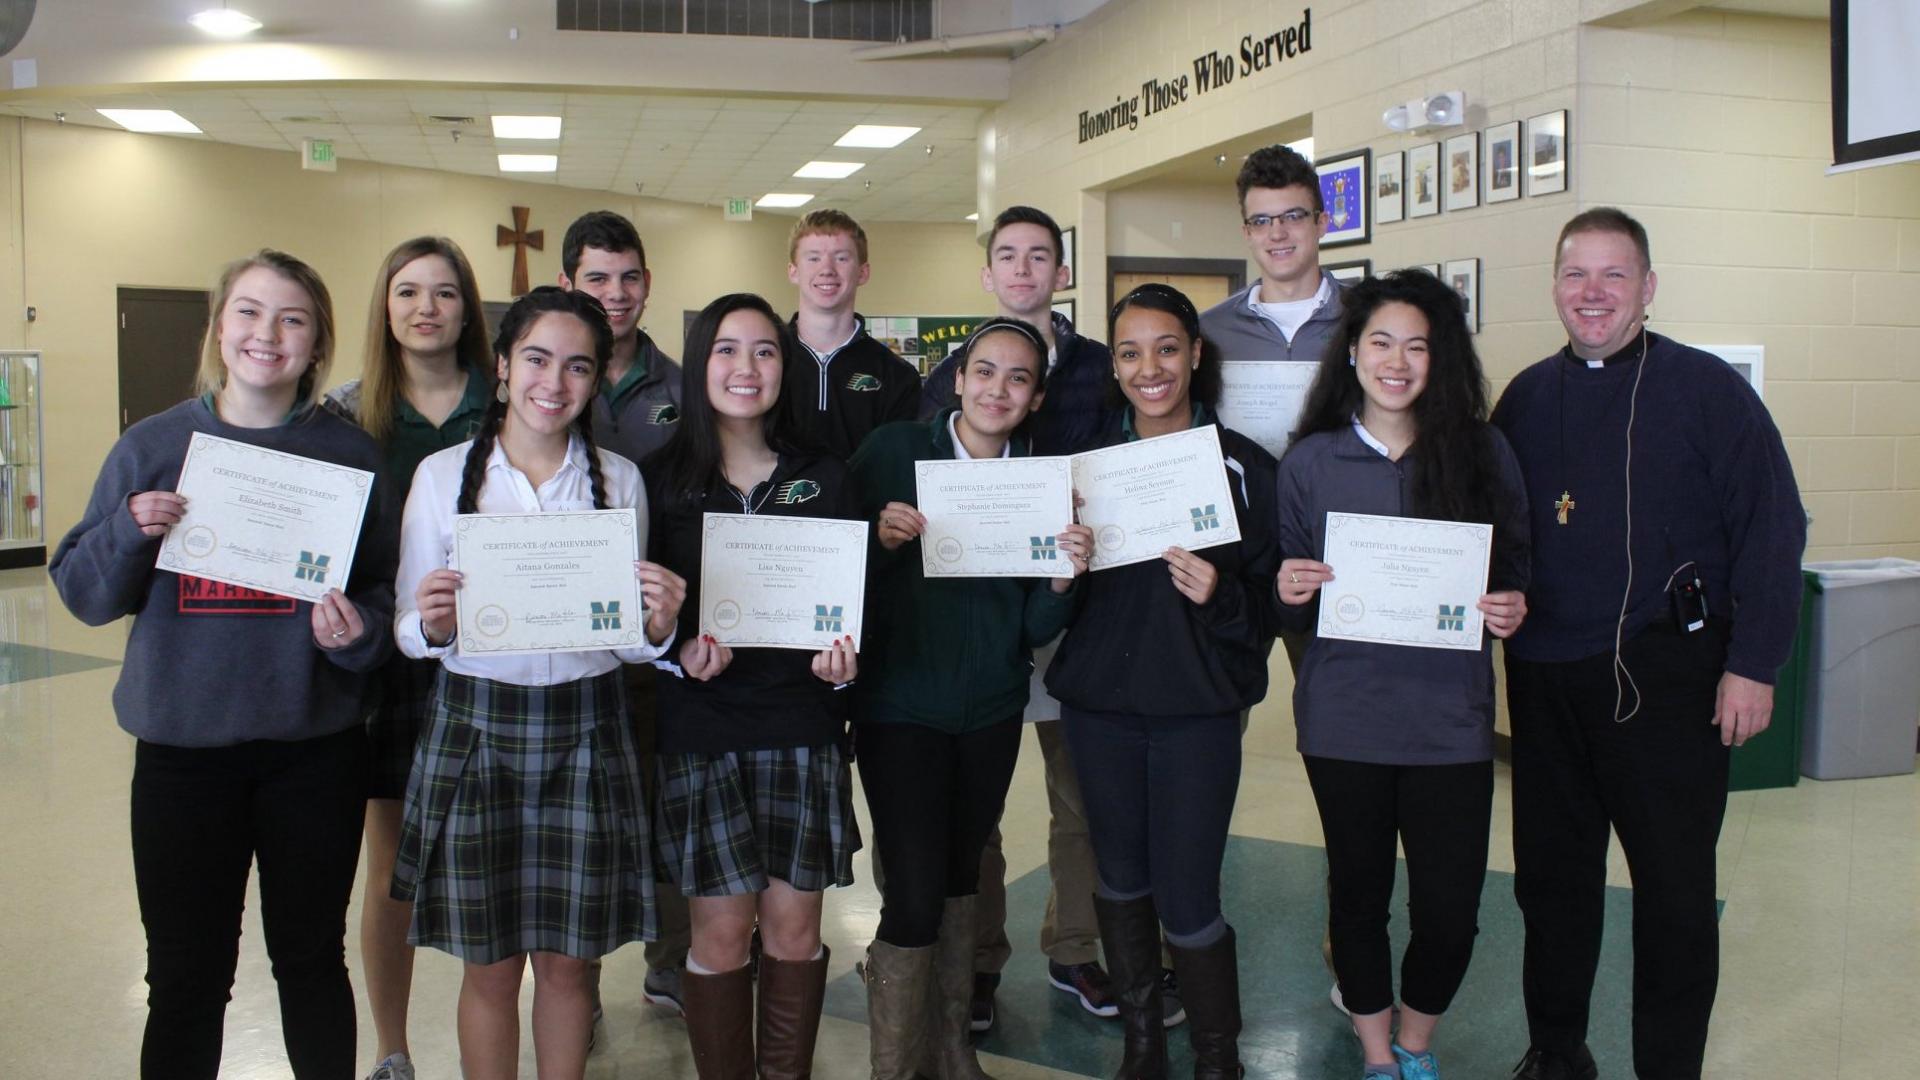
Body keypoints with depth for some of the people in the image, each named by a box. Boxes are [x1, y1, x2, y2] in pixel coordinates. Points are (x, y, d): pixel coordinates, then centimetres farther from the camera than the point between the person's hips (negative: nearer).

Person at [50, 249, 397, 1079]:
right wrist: (128, 535, -16)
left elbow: (386, 590, 1)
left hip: (314, 750, 0)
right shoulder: (152, 446, 1)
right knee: (185, 977, 10)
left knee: (312, 961, 14)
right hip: (182, 748, 1)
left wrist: (359, 633, -19)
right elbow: (84, 595, 3)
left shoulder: (349, 452, -1)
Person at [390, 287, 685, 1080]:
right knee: (489, 967, 9)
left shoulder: (619, 479, 4)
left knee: (566, 961, 11)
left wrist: (659, 627, -16)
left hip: (586, 733, 1)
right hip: (474, 730, -1)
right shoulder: (443, 474, -1)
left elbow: (632, 641, 6)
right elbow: (408, 632, 1)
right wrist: (432, 624, -21)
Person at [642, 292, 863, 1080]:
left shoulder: (822, 478, 6)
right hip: (699, 726, -1)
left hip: (801, 724, 1)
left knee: (794, 923, 6)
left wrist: (842, 657, -10)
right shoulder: (662, 479, 2)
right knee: (721, 927, 2)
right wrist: (681, 652, -15)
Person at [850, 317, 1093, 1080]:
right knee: (914, 895, -7)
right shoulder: (893, 450, -7)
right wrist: (881, 536, -23)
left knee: (960, 877, 17)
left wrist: (1065, 578, -18)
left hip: (991, 711, 4)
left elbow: (1036, 629, 1)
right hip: (899, 707, -4)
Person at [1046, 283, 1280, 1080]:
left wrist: (1220, 596, -23)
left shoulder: (1242, 464, -4)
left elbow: (1266, 603, -3)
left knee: (1188, 906, -2)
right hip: (1099, 702, 3)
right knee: (1121, 880, 15)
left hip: (1197, 709, -3)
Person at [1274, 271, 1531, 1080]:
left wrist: (1509, 612, -12)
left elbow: (1514, 579, 9)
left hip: (1451, 718, 0)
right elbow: (1294, 613, 7)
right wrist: (1292, 594, -15)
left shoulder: (1483, 452, 1)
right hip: (1344, 718, 0)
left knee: (1450, 909, 3)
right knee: (1359, 893, 12)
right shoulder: (1310, 461, 2)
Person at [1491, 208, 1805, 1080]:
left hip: (1665, 677, -4)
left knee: (1675, 887, 5)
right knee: (1550, 875, 14)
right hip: (1545, 675, 4)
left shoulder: (1704, 388, -5)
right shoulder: (1526, 398, 8)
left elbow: (1772, 527, -7)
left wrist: (1753, 664, -11)